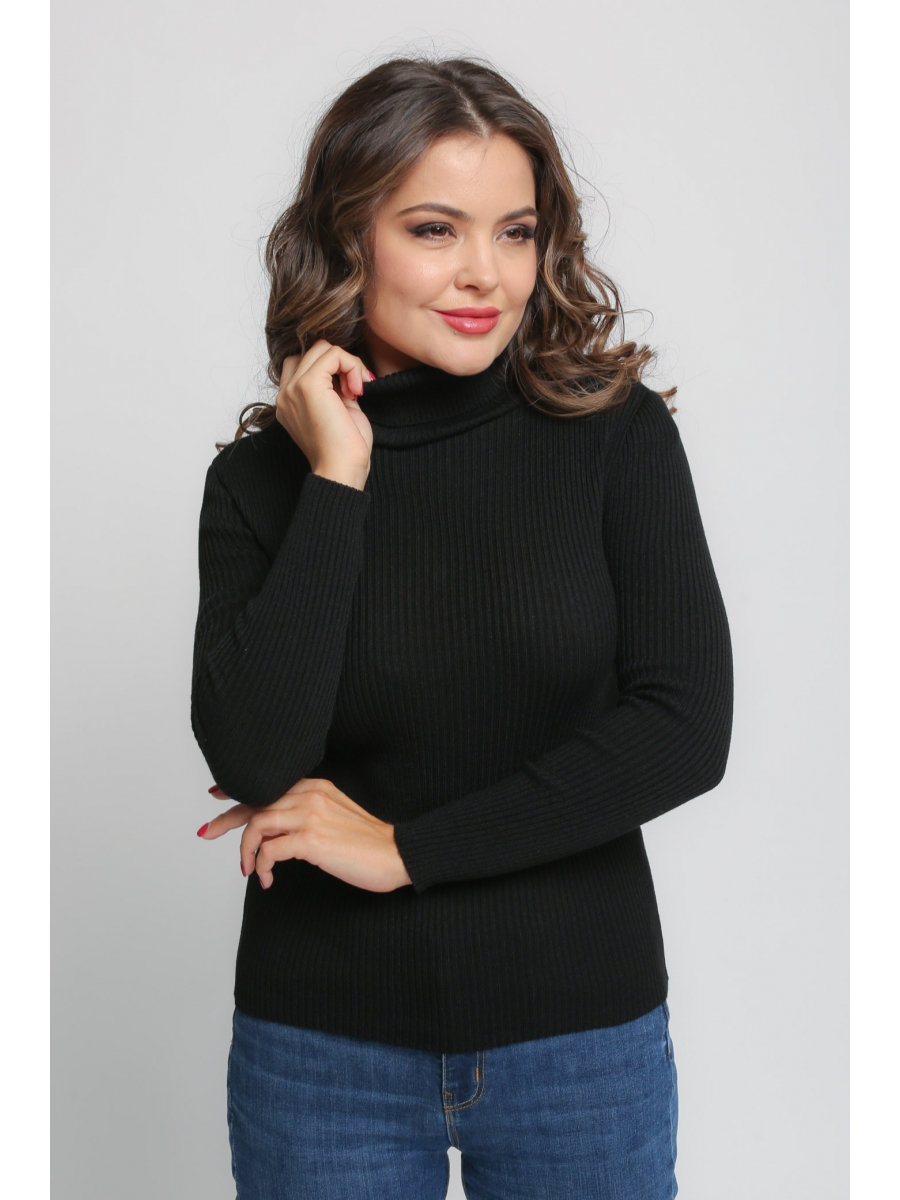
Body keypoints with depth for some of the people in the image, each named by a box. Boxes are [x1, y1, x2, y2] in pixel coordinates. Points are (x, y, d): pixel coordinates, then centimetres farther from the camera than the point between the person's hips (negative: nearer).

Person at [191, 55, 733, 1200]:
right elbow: (255, 761, -16)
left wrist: (406, 846, -13)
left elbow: (686, 727, -13)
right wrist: (337, 486, -17)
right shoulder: (259, 478, -4)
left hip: (583, 1031, 0)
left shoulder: (618, 434, -6)